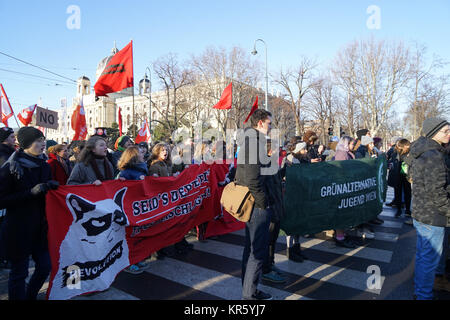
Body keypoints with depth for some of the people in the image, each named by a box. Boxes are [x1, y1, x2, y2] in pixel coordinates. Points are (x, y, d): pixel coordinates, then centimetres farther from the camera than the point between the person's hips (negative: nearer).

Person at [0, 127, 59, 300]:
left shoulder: (44, 165, 6)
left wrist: (52, 186, -5)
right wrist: (31, 192, -22)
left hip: (40, 228, 6)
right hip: (18, 230, -6)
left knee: (45, 266, 13)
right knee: (19, 272, 7)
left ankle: (30, 296, 37)